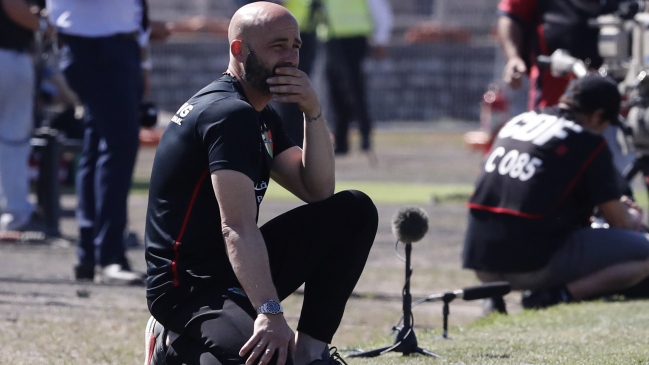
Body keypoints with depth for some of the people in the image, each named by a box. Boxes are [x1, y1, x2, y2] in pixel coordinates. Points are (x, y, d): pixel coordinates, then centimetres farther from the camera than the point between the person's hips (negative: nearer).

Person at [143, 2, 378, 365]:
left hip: (234, 269, 10)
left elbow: (318, 191, 11)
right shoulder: (230, 114, -18)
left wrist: (313, 111, -3)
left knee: (355, 211, 5)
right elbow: (237, 228, -28)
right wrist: (270, 314, -39)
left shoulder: (261, 117, 13)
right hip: (191, 289, -10)